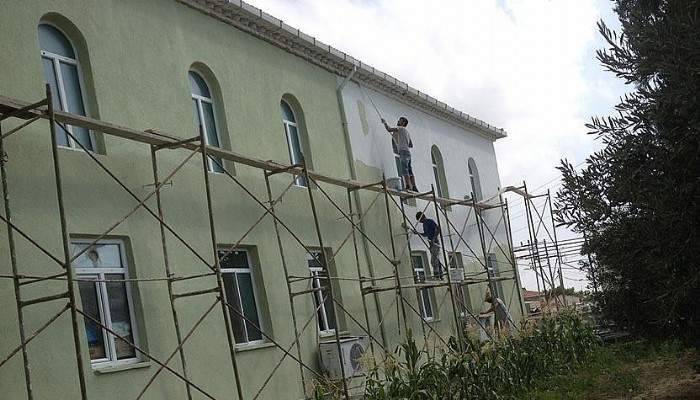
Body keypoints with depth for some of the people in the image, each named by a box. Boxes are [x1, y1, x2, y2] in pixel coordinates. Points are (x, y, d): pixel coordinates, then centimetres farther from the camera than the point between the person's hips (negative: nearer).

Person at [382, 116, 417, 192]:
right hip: (408, 152, 9)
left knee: (404, 170, -18)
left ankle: (408, 187, -27)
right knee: (409, 171, 3)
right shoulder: (407, 132, 28)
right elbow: (411, 145, 31)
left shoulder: (401, 128, 2)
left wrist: (384, 122, 6)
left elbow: (389, 129, -11)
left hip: (403, 151, -9)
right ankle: (414, 187, -4)